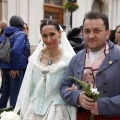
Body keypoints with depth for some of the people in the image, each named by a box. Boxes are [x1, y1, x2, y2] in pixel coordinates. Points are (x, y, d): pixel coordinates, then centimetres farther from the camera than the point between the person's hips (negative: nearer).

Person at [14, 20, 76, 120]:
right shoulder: (35, 58, -1)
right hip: (33, 111, 4)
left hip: (57, 112, -3)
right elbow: (27, 88, 5)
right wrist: (21, 111, 6)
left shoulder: (69, 59, -12)